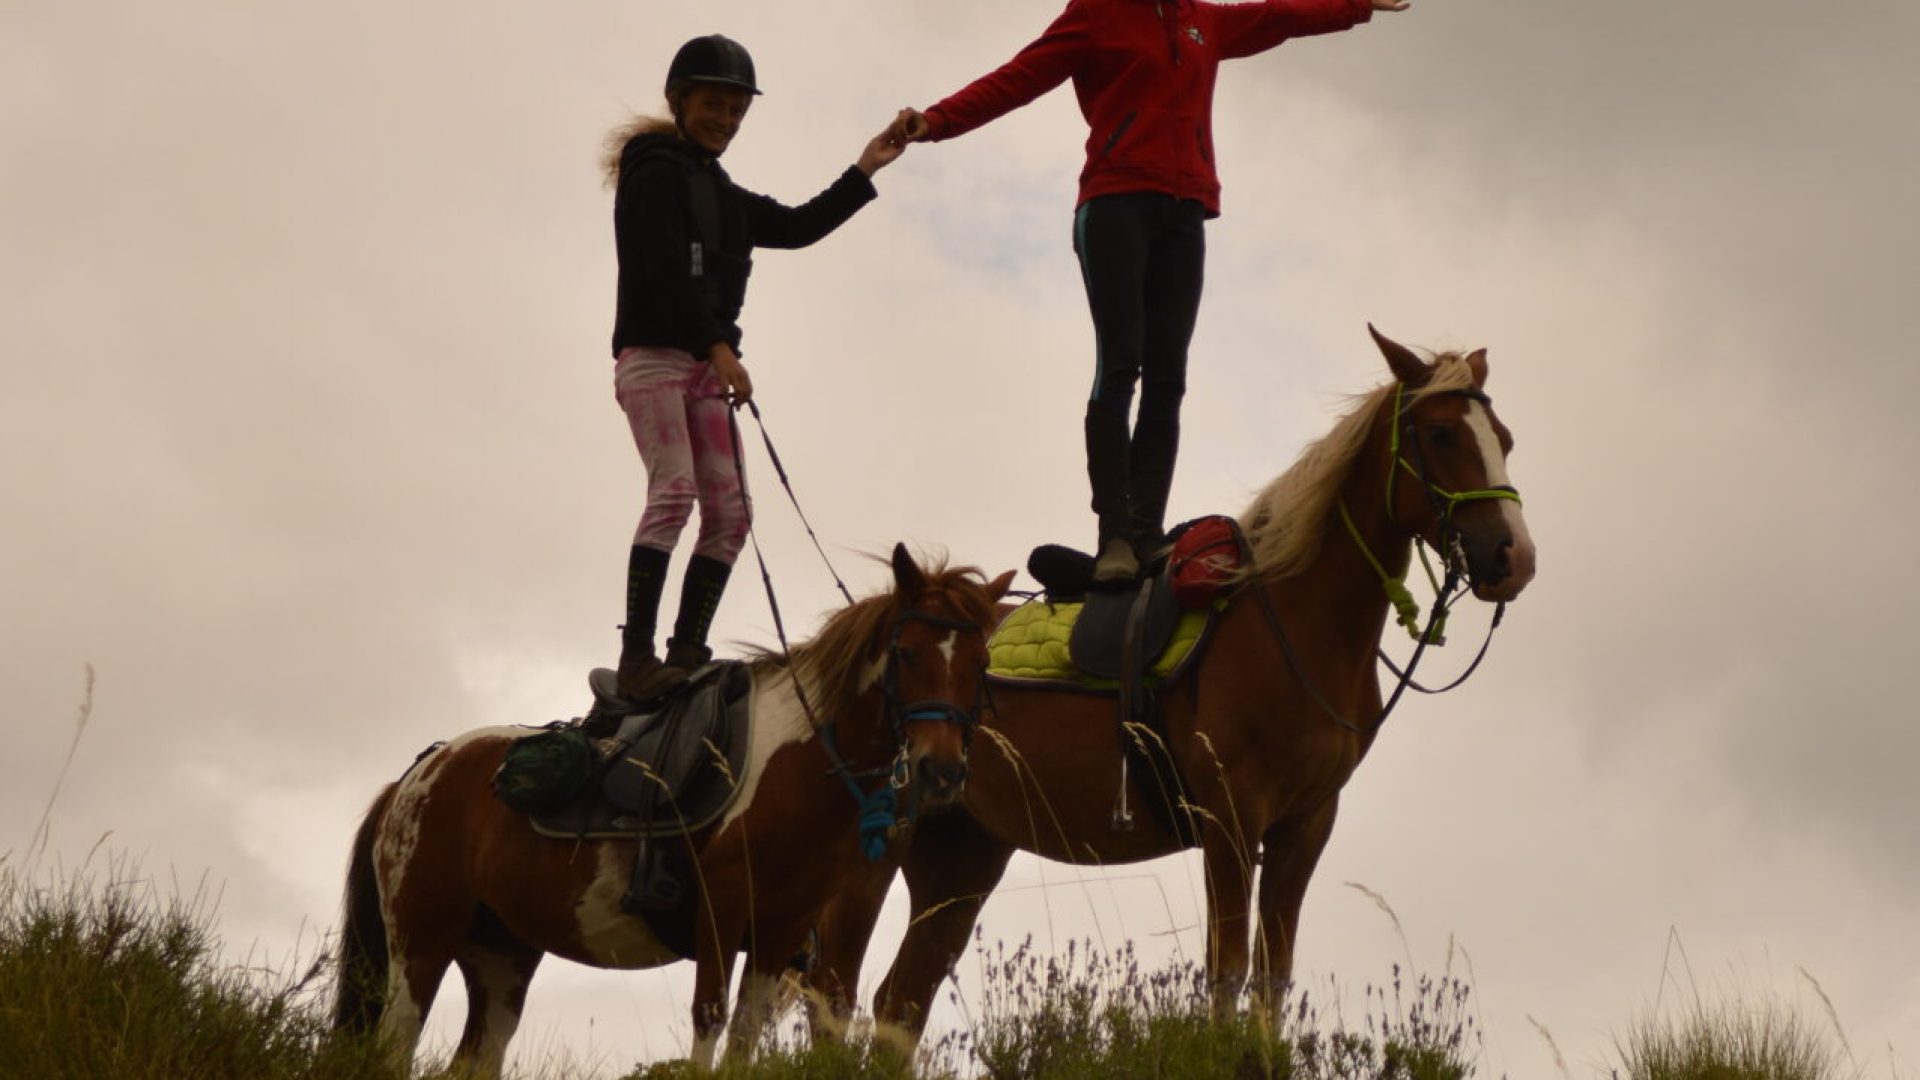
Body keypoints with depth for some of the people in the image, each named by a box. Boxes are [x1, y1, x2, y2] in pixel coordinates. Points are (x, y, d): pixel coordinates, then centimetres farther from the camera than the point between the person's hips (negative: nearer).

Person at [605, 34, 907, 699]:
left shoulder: (722, 194, 24)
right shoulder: (656, 172, -3)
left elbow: (795, 228, 26)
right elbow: (665, 270, -15)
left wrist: (865, 170, 23)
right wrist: (718, 346, -24)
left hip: (707, 365, 9)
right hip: (653, 354, -9)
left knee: (728, 513, -2)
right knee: (674, 490, -22)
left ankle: (687, 656, -2)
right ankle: (636, 658, -27)